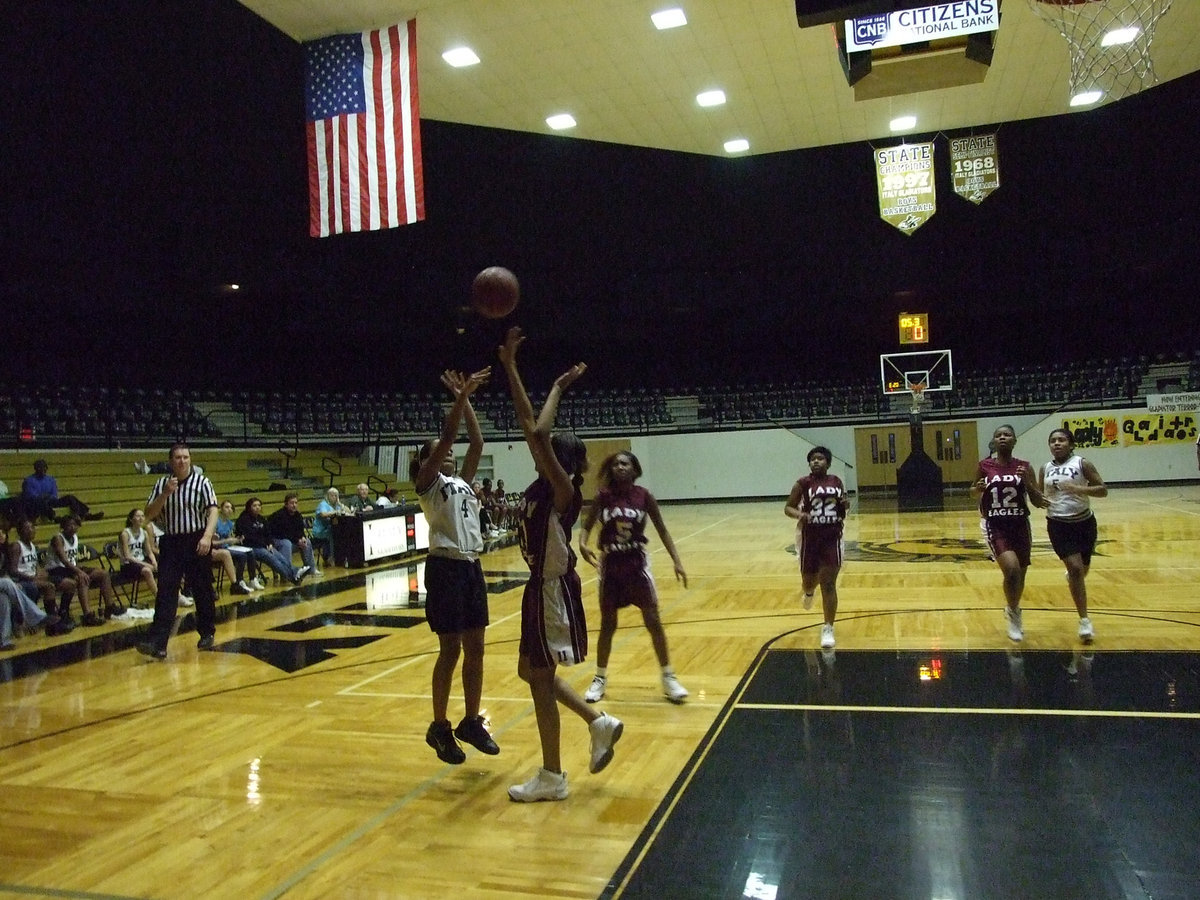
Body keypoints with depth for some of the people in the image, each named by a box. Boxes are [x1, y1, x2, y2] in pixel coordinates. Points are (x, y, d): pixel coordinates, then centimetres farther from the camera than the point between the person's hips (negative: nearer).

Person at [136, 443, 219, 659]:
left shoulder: (202, 482, -3)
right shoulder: (162, 484, 6)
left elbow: (213, 511, -10)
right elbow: (149, 514, 3)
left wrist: (207, 537, -24)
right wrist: (165, 494, -12)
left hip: (197, 542, -2)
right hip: (170, 543, 2)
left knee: (202, 591, 9)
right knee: (165, 593, -5)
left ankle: (207, 633, 26)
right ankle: (157, 642, -8)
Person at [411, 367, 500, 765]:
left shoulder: (462, 481, 16)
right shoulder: (427, 483, -3)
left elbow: (477, 443, 9)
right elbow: (447, 437, -14)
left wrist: (467, 400, 5)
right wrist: (461, 396, -17)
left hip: (471, 567, 7)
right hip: (445, 568, -7)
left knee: (475, 648, 10)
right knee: (450, 650, 0)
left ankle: (472, 722, 23)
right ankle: (439, 728, 15)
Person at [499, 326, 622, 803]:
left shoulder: (563, 490, -18)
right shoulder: (545, 486, 4)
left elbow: (539, 434, -35)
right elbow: (528, 424, 6)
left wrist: (558, 386, -23)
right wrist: (509, 366, 4)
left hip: (554, 587, -9)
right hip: (542, 585, 9)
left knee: (539, 678, 2)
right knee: (533, 672, 20)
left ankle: (551, 777, 17)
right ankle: (600, 724, 30)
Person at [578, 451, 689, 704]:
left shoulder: (644, 496, -6)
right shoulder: (602, 497, -5)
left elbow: (661, 530, -1)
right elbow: (586, 526, 0)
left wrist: (677, 561, -8)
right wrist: (582, 544, -22)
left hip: (637, 564, -1)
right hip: (610, 565, 1)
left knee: (653, 622, 1)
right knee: (607, 624, 10)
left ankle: (668, 677, 14)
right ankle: (600, 678, 26)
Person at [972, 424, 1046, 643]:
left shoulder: (1024, 467, 0)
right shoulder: (984, 465, -2)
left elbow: (1039, 502, 0)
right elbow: (972, 490, 14)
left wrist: (1027, 481, -16)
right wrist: (978, 488, -9)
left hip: (1020, 525, 3)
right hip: (995, 526, -2)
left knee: (1020, 575, 13)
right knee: (1011, 569, -22)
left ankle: (1013, 611, 42)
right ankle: (1013, 614, 3)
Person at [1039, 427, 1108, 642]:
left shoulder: (1082, 464, -6)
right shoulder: (1045, 469, 3)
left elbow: (1103, 490, -9)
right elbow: (1039, 495, 13)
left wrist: (1079, 489, -25)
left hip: (1084, 522, 0)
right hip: (1058, 525, 0)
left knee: (1082, 569, 14)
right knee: (1075, 568, -10)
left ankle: (1072, 575, 54)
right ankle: (1084, 620, -4)